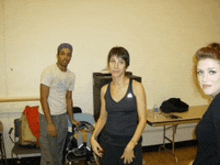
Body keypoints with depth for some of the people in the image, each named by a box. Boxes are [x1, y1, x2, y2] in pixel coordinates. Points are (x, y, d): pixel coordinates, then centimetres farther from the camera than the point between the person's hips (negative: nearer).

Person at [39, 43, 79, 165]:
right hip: (48, 116, -6)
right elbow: (43, 98, -16)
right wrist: (50, 123, -19)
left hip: (63, 116, 6)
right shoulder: (49, 72, -13)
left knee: (59, 153, 15)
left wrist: (72, 119, 17)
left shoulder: (71, 76, 7)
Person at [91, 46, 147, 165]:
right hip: (108, 142, 3)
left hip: (131, 142, -3)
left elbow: (142, 119, -11)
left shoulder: (136, 87, -9)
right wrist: (93, 137, -4)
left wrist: (131, 145, -18)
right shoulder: (104, 89, 2)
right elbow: (103, 117, 9)